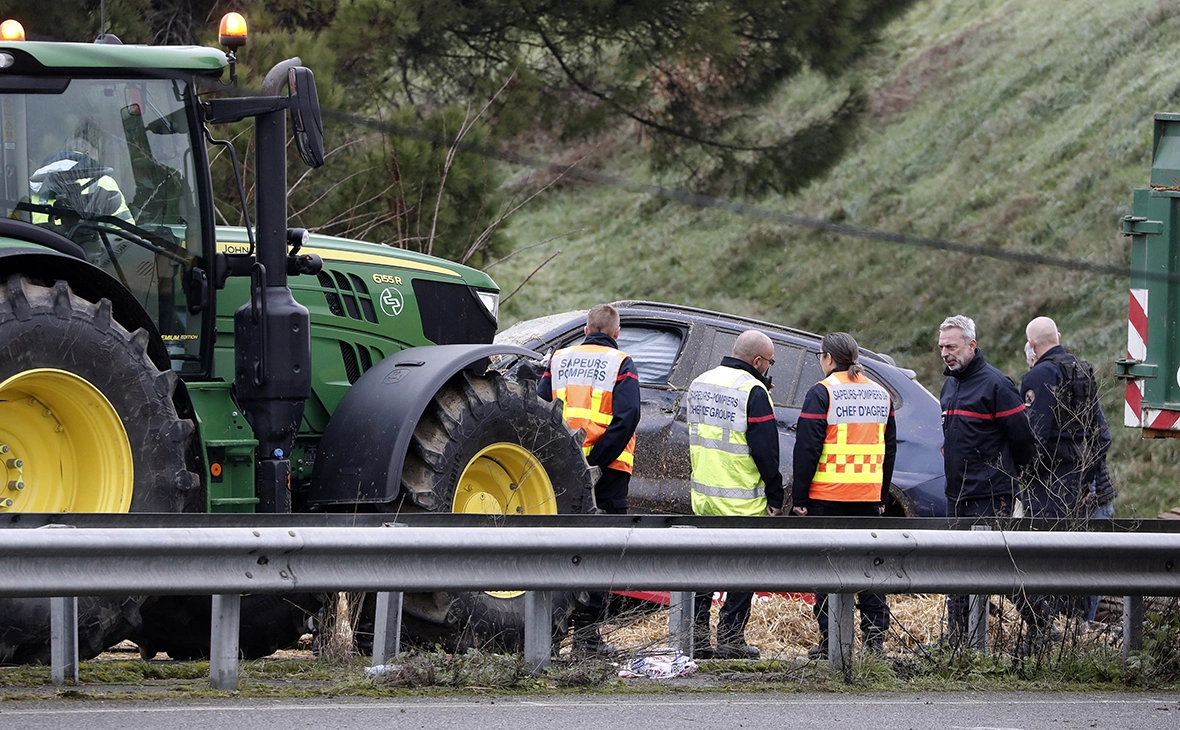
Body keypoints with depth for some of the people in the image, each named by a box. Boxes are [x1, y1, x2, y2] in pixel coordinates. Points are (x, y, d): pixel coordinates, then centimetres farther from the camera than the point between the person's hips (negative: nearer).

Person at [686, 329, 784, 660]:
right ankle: (730, 640, 1)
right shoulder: (752, 390, -14)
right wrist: (775, 496, -7)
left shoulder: (699, 384, 10)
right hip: (742, 502, -7)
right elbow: (766, 449, -14)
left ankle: (696, 639, 12)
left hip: (703, 496, 7)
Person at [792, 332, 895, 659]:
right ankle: (875, 638, 8)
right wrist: (882, 496, 23)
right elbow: (889, 448, 18)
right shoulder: (880, 394, 12)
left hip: (828, 496, -5)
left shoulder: (822, 393, -8)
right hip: (868, 497, 5)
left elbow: (807, 448, -11)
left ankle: (830, 640, -2)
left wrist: (799, 497, -6)